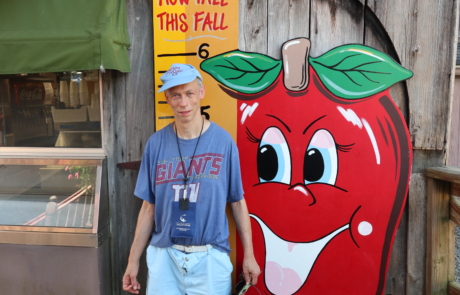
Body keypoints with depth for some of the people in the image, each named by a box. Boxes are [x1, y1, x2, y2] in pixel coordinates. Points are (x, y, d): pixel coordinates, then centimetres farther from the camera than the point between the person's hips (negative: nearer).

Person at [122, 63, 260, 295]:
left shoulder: (223, 141, -9)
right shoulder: (156, 144, -4)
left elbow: (237, 202, -2)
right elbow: (149, 207, 3)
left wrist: (249, 255, 1)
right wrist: (133, 260, 5)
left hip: (210, 257, -1)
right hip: (164, 256, 2)